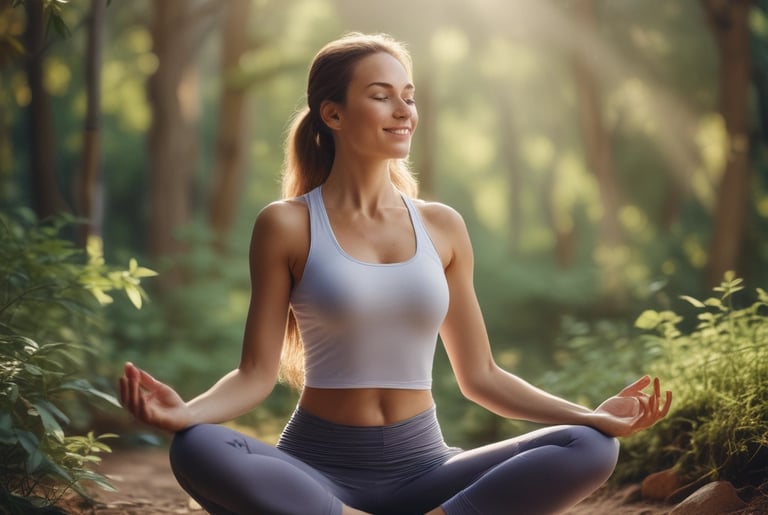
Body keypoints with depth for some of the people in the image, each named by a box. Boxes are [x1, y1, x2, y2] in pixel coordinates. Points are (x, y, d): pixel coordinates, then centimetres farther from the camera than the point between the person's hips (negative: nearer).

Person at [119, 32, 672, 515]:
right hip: (319, 470, -2)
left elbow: (479, 375, 9)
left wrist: (591, 414, -2)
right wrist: (185, 411, -25)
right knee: (196, 452, -34)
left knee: (591, 449, -20)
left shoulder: (442, 227, 7)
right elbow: (257, 373, -4)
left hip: (422, 468, 3)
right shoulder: (287, 225, -1)